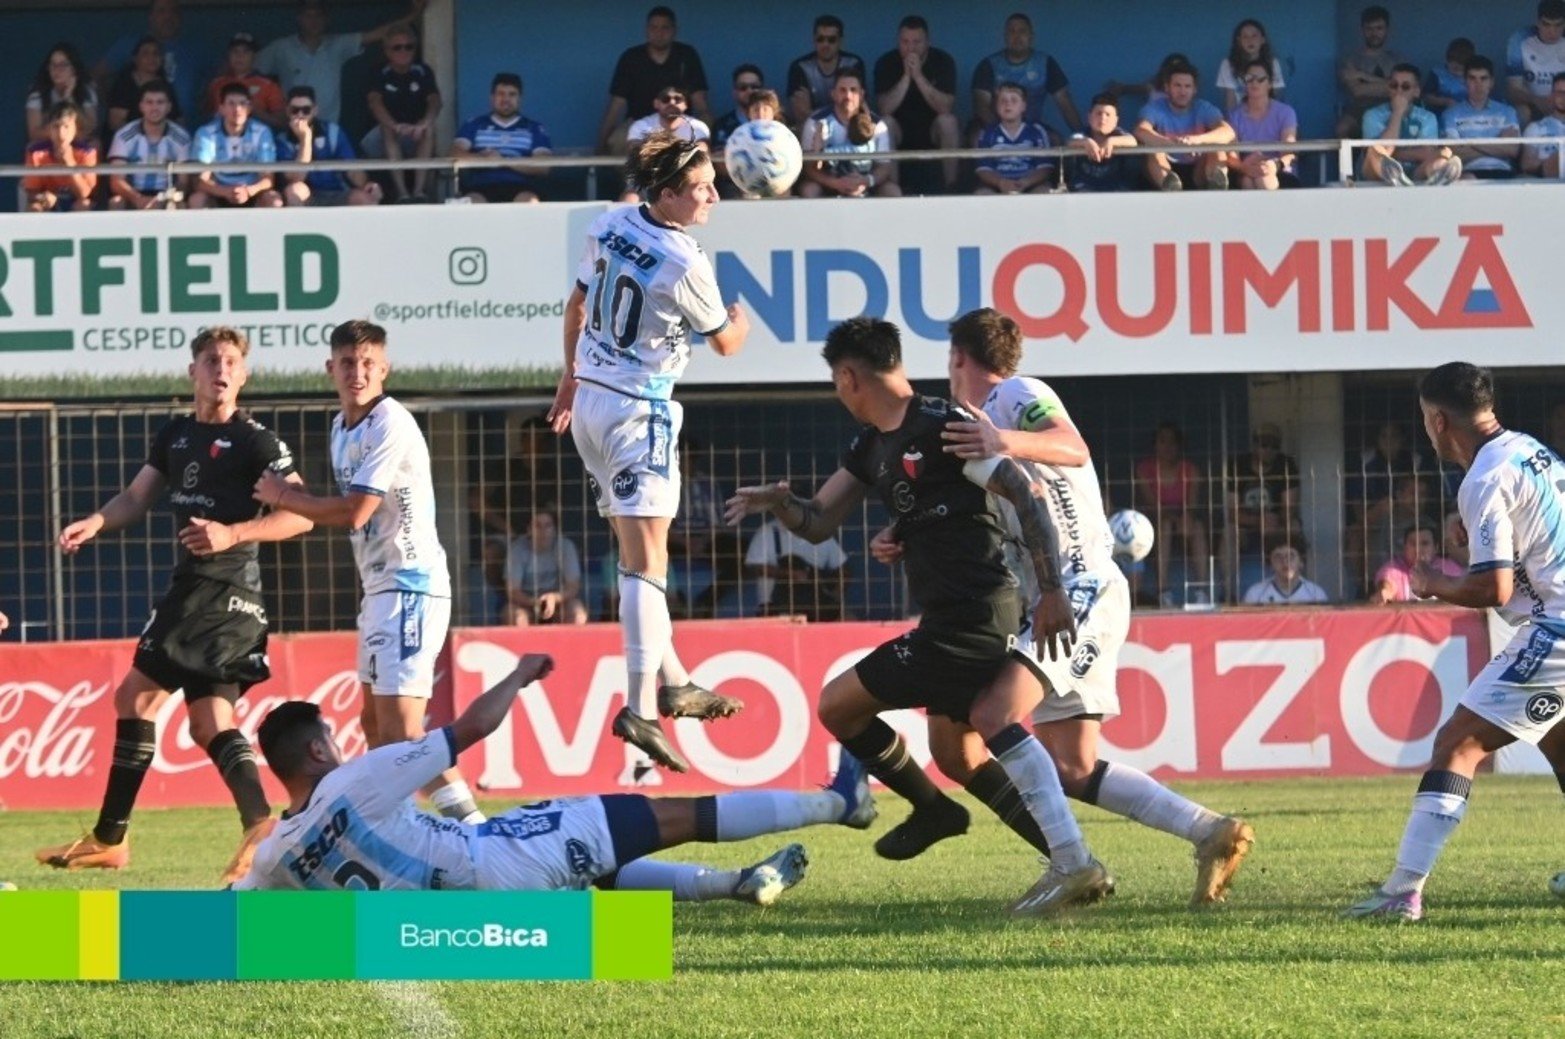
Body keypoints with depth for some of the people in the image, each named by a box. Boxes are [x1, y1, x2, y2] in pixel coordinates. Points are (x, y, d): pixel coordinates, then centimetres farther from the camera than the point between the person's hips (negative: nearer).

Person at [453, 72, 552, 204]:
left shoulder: (535, 129, 17)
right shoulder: (474, 125, 20)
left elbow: (543, 167, 3)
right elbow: (456, 154, 6)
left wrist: (504, 161, -11)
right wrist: (482, 158, -16)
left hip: (521, 188, 0)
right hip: (481, 187, 0)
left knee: (526, 201, -36)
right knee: (474, 202, -36)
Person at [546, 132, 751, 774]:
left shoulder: (609, 227, 2)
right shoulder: (685, 267, -18)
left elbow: (577, 305, 16)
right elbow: (725, 343, -1)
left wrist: (571, 377, 29)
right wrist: (742, 320, 22)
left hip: (589, 400, 8)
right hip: (639, 409, -8)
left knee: (639, 551, 17)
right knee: (647, 560, -13)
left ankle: (672, 684, 26)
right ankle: (641, 709, -23)